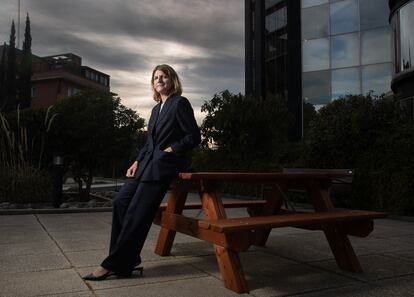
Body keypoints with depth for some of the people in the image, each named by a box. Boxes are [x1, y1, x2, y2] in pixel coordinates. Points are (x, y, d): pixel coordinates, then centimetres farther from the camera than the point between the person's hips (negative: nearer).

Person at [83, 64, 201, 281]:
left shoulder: (180, 103, -1)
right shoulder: (156, 109, 22)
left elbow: (193, 136, -5)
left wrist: (171, 150, -11)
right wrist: (137, 162, 7)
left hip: (164, 165, -8)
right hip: (148, 163, 8)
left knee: (137, 212, -12)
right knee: (121, 201, -8)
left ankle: (113, 264, -6)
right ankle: (126, 260, -1)